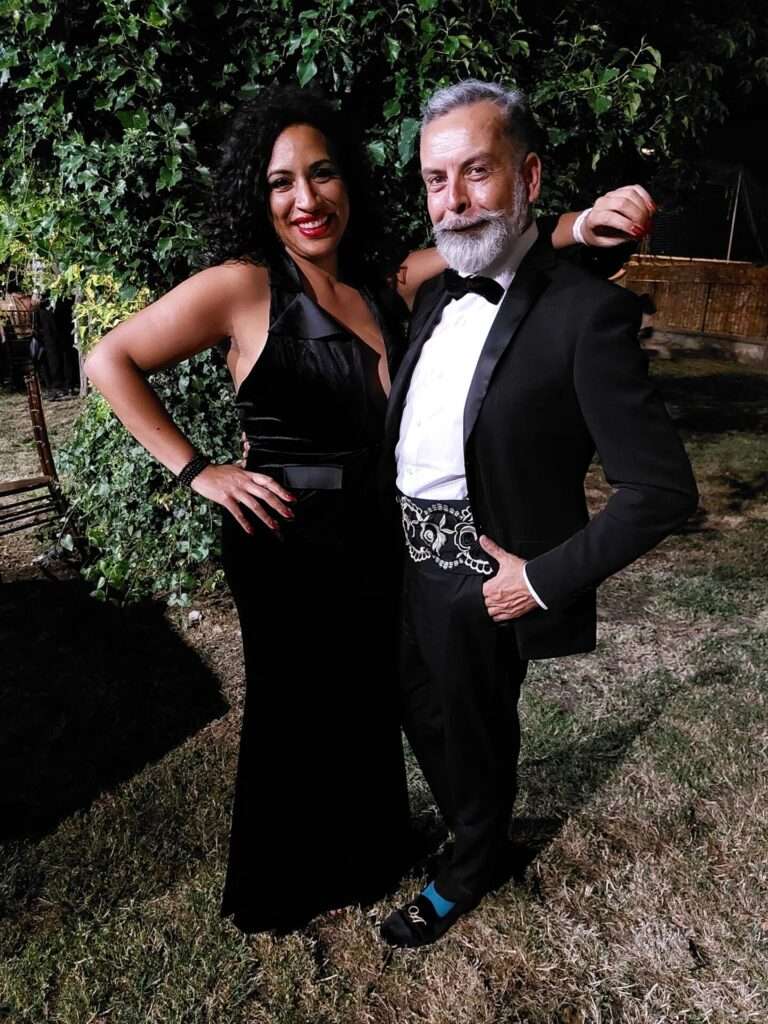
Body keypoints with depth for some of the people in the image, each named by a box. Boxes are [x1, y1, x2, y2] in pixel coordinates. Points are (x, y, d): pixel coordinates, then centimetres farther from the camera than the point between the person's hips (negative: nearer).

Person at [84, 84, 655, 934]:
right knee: (294, 715, 14)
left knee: (370, 707, 22)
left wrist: (579, 225, -22)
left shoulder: (387, 287, 2)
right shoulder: (242, 287, -13)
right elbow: (109, 361, -10)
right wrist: (194, 470, -13)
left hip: (374, 539, 5)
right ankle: (283, 886, 43)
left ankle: (363, 856, 50)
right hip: (285, 543, -5)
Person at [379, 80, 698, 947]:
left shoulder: (586, 311, -21)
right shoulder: (438, 290, 4)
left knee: (474, 728, 16)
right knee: (420, 711, 24)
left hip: (478, 571, -7)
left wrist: (545, 579, -19)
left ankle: (469, 870, 46)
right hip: (404, 550, 7)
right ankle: (463, 818, 55)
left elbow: (661, 489, -21)